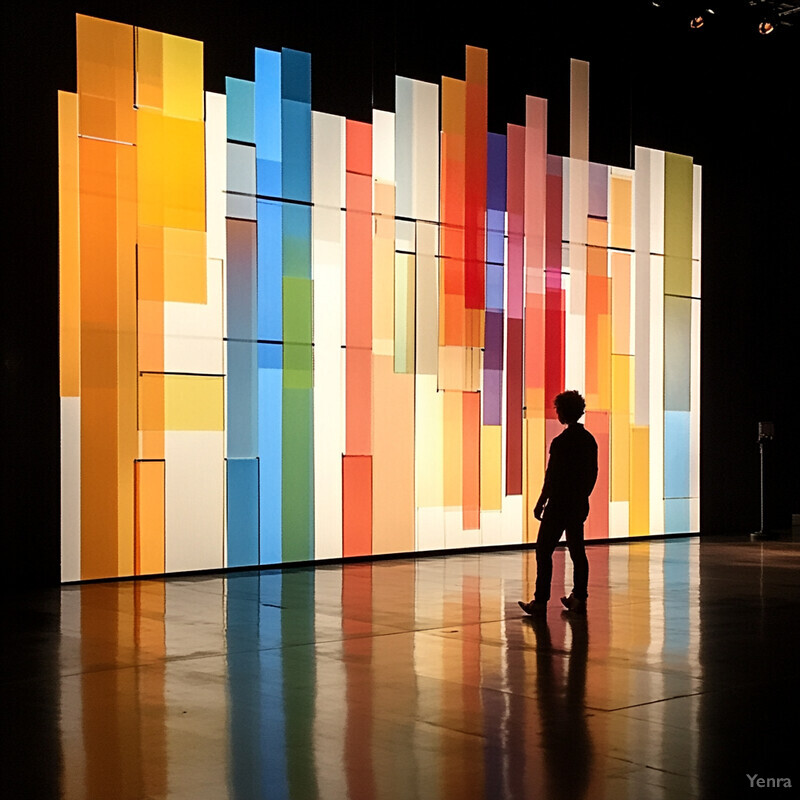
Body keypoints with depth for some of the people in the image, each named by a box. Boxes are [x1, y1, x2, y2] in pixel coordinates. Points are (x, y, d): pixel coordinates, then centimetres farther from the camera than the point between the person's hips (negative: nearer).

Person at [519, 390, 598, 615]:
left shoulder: (561, 442, -17)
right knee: (577, 550, 12)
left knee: (544, 550, -2)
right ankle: (579, 598, 14)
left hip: (559, 504, -8)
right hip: (579, 505, 8)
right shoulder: (589, 440, 7)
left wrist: (541, 503, -7)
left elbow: (552, 477, -15)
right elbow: (593, 474, 13)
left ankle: (541, 601, -3)